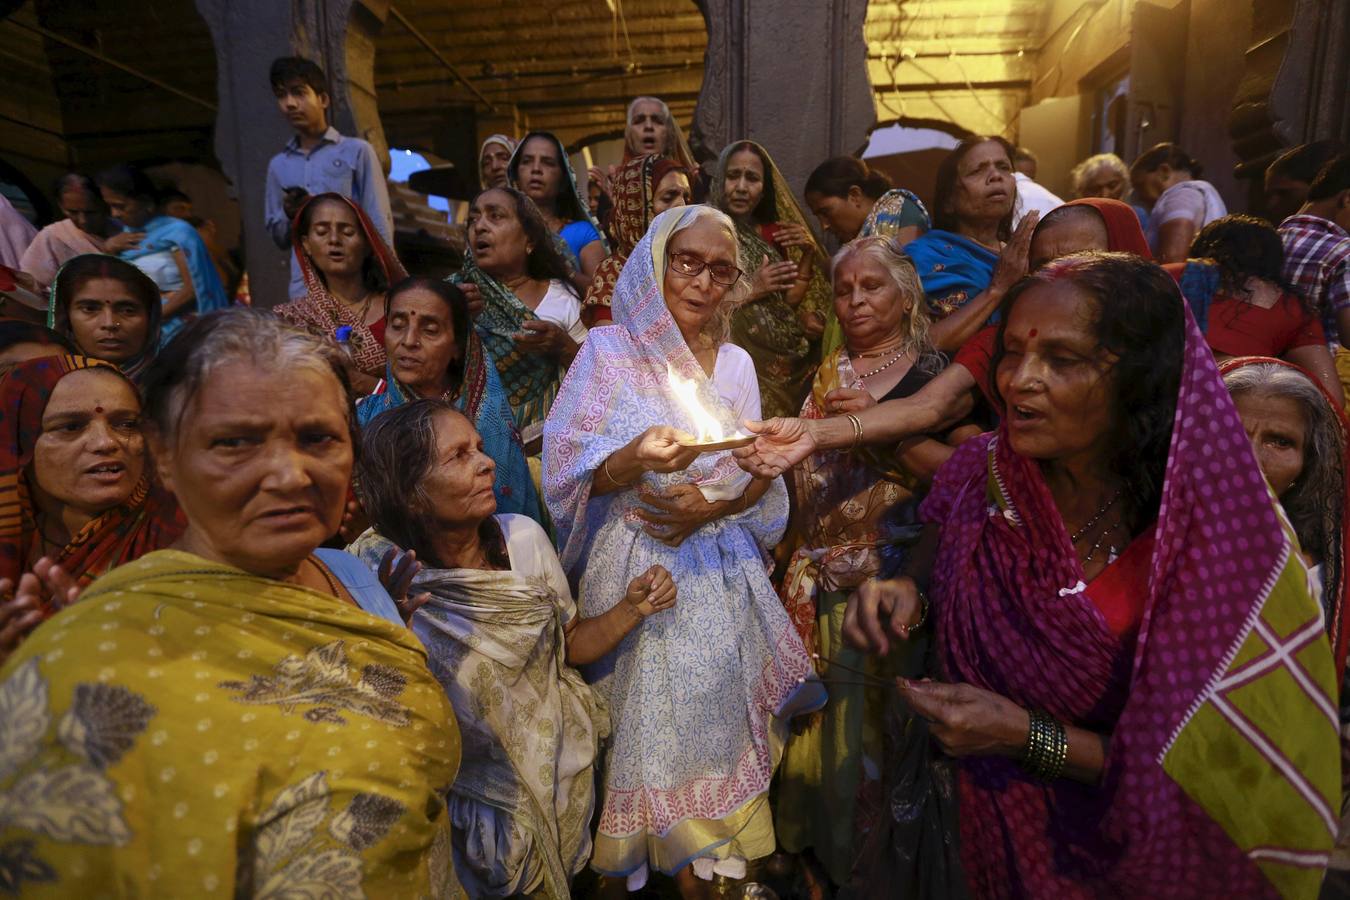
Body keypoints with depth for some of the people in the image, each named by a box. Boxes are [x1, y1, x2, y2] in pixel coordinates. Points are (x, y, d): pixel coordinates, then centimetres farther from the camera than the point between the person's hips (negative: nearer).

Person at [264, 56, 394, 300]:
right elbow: (279, 238, 22)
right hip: (305, 289, 3)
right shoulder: (278, 165, 18)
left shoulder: (357, 152, 6)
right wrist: (288, 214, 0)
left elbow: (380, 225, 1)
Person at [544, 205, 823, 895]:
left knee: (717, 705, 9)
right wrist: (633, 459, -28)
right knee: (651, 716, 5)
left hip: (722, 572, 3)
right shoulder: (609, 350, -4)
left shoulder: (735, 362, 7)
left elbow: (759, 476, 5)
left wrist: (712, 504, -15)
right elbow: (570, 475, -10)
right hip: (638, 571, -3)